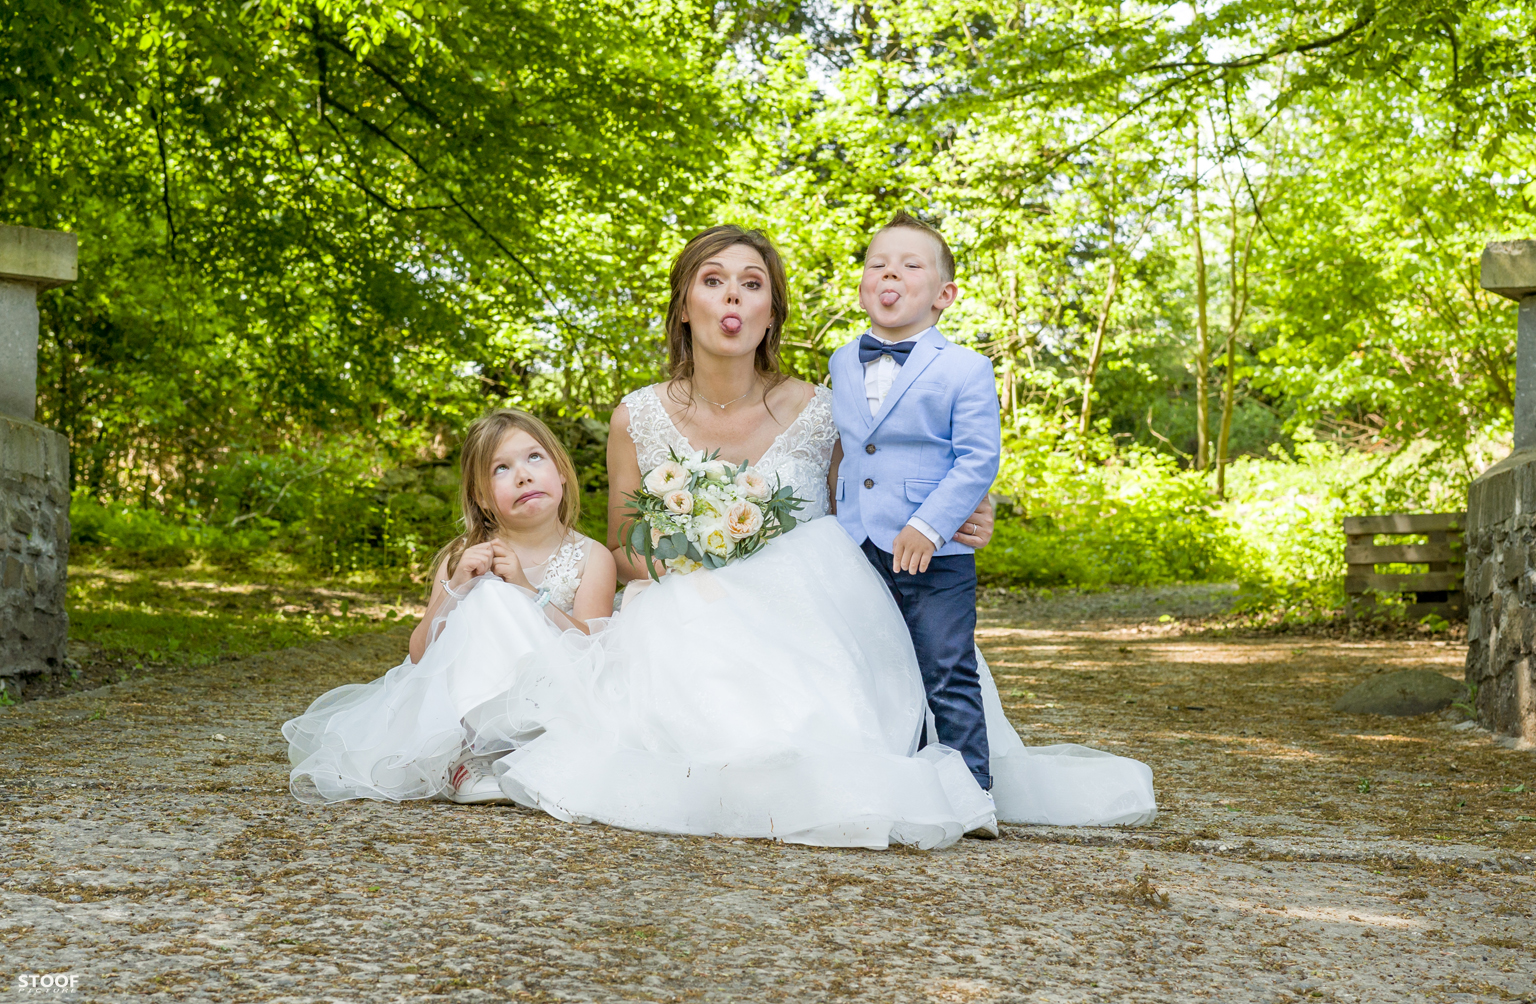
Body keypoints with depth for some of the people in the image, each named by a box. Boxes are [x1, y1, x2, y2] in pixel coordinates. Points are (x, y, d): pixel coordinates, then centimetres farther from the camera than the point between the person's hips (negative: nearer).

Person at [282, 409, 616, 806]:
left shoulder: (591, 558, 4)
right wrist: (454, 587, -15)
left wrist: (526, 589, -18)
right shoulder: (464, 558, 8)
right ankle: (458, 764, -32)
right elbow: (420, 654, 0)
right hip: (462, 697, 2)